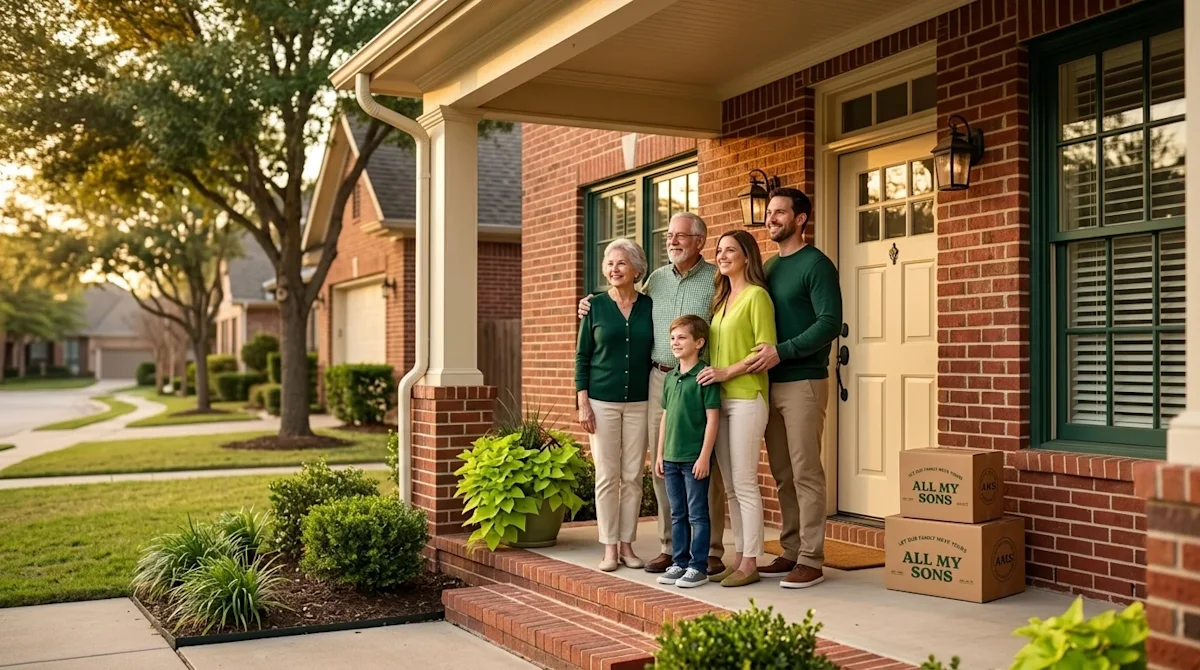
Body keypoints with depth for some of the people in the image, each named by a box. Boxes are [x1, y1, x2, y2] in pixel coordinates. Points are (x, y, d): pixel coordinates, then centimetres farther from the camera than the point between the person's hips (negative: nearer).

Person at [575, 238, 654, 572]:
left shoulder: (649, 306, 4)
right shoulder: (595, 306, 1)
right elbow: (582, 357, 2)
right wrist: (582, 404, -5)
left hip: (639, 403, 1)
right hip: (602, 402, -1)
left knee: (633, 476, 4)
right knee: (607, 476, 0)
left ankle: (627, 545, 13)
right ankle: (609, 548, 8)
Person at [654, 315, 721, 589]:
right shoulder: (670, 377, 10)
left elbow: (712, 418, -13)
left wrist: (705, 456, -16)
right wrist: (660, 454, 14)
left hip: (695, 459, -7)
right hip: (671, 458, 7)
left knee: (697, 514, 1)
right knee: (677, 514, 14)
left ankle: (699, 566, 9)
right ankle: (680, 563, 23)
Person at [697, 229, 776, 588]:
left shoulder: (756, 295, -6)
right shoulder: (722, 298, 18)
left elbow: (766, 349, -13)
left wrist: (727, 372, -16)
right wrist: (710, 374, 6)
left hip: (746, 399, -8)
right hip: (720, 399, 8)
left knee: (744, 483, -5)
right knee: (730, 486, 9)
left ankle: (750, 563, 1)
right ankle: (739, 557, 15)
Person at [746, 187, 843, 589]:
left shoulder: (816, 265, -6)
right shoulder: (769, 267, 16)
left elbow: (830, 323, -15)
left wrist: (781, 352, -21)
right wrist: (760, 354, 6)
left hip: (803, 382, -7)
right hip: (771, 383, 7)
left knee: (806, 473, -5)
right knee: (782, 474, 10)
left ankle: (811, 560, -1)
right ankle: (791, 551, 17)